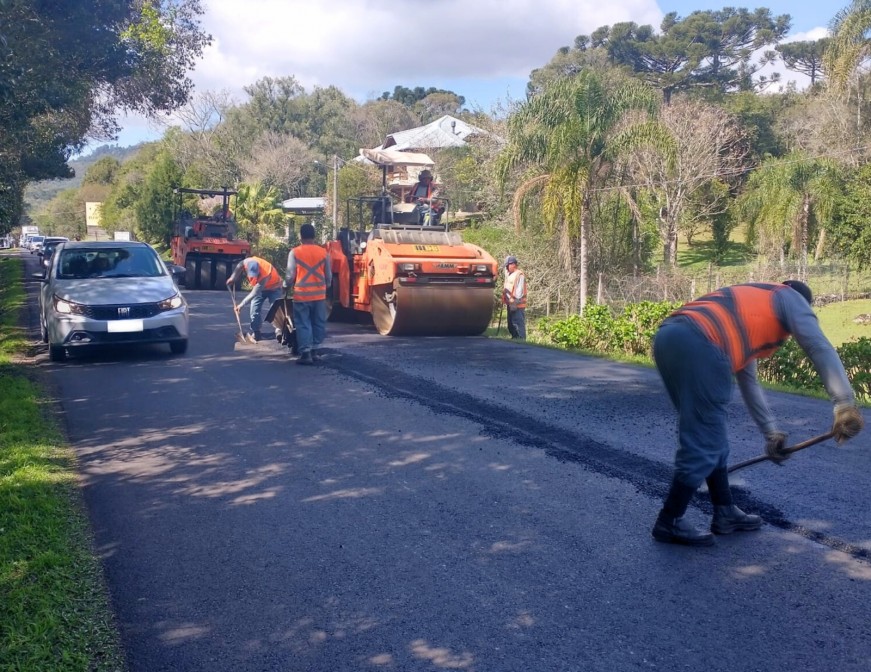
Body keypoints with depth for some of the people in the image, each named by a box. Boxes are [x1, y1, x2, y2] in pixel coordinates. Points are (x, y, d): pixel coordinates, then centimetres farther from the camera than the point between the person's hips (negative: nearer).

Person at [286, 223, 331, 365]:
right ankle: (315, 351, 18)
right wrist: (326, 287, 25)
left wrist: (287, 285, 16)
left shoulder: (295, 252, -6)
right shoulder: (323, 252, 2)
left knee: (303, 324, 2)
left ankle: (305, 353, -2)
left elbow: (290, 275, -4)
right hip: (319, 294, 3)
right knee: (318, 323, 14)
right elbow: (328, 275, 8)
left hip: (301, 294, -3)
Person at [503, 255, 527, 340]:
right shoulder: (509, 275, 18)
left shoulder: (519, 275, -12)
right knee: (511, 326, 15)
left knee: (519, 325, -9)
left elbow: (520, 292, -17)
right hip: (510, 305, 10)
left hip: (517, 306, -10)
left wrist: (514, 303, -19)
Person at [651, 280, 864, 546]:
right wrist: (846, 405, -3)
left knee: (707, 435, 20)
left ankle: (725, 513, 31)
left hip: (667, 336, 9)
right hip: (697, 345, -9)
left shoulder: (750, 305, 41)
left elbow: (748, 380, 45)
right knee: (703, 443, 2)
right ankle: (669, 523, 11)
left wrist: (771, 432, 48)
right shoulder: (790, 298, 21)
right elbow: (820, 348, 2)